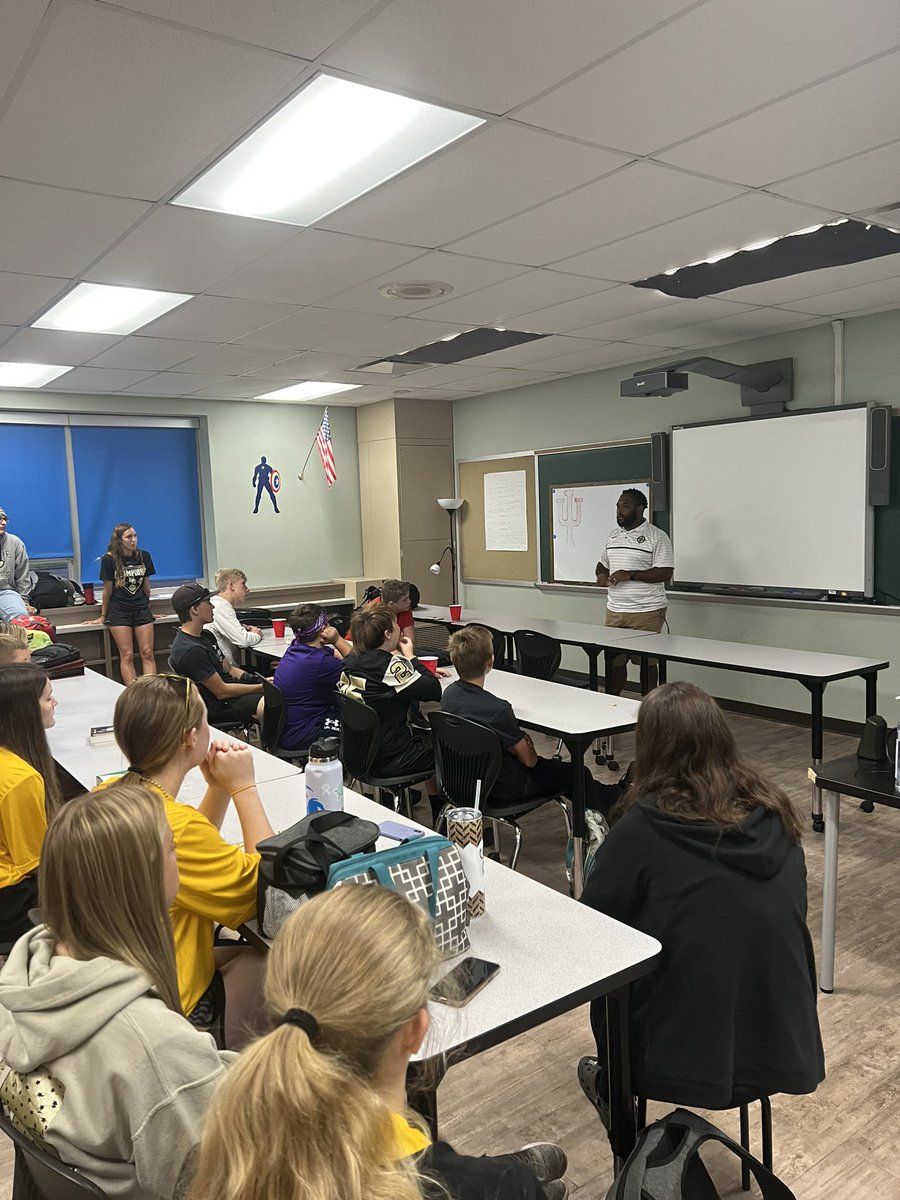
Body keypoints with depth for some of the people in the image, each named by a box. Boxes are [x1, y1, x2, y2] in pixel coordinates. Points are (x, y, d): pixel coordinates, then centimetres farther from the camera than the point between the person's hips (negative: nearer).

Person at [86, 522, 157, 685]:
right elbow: (108, 590, -1)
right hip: (118, 611, -3)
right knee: (127, 656, -5)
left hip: (141, 609, 3)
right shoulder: (109, 559, -7)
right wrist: (103, 616, 6)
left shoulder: (144, 556, 3)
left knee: (148, 654, -4)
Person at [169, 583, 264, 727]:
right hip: (217, 706, -10)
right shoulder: (190, 650, -20)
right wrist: (262, 687, -13)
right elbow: (222, 692, -17)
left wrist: (263, 681, 3)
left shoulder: (205, 635, 12)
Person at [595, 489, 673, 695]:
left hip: (646, 612, -5)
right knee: (614, 660, 9)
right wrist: (601, 574, 2)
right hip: (614, 610, 6)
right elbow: (603, 564, 25)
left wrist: (630, 575, -19)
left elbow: (665, 573, -13)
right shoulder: (613, 536, 14)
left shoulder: (656, 537, -7)